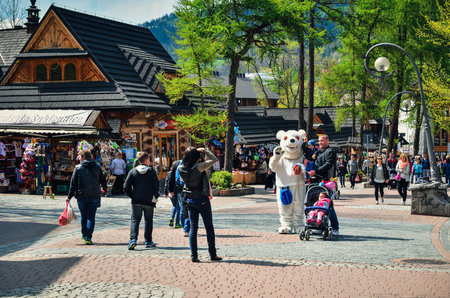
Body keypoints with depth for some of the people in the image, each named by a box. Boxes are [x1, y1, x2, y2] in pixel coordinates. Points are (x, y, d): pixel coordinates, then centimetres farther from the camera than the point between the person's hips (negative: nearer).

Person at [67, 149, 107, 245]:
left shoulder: (78, 168, -4)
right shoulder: (97, 167, 3)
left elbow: (73, 183, -4)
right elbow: (103, 180, 12)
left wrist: (69, 196, 1)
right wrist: (104, 188, 34)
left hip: (82, 196, -1)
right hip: (94, 196, 1)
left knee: (84, 216, 15)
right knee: (91, 217, 0)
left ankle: (84, 235, 25)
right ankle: (88, 237, -10)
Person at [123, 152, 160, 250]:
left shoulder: (133, 171, 2)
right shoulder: (151, 171, -2)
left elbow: (126, 187, -3)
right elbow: (156, 186, -7)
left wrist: (132, 196, 7)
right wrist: (155, 197, 5)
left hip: (136, 201, 1)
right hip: (149, 201, -1)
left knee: (135, 220, 5)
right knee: (148, 221, 13)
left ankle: (133, 239, -14)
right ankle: (148, 241, 15)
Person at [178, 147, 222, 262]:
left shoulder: (182, 168, -4)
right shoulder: (198, 167, -20)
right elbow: (214, 159, -12)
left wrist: (190, 153, 14)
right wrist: (204, 150, -2)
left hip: (190, 200, 5)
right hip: (202, 200, -5)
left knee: (193, 227, 9)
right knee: (209, 227, 7)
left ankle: (194, 256, 5)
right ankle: (213, 255, 11)